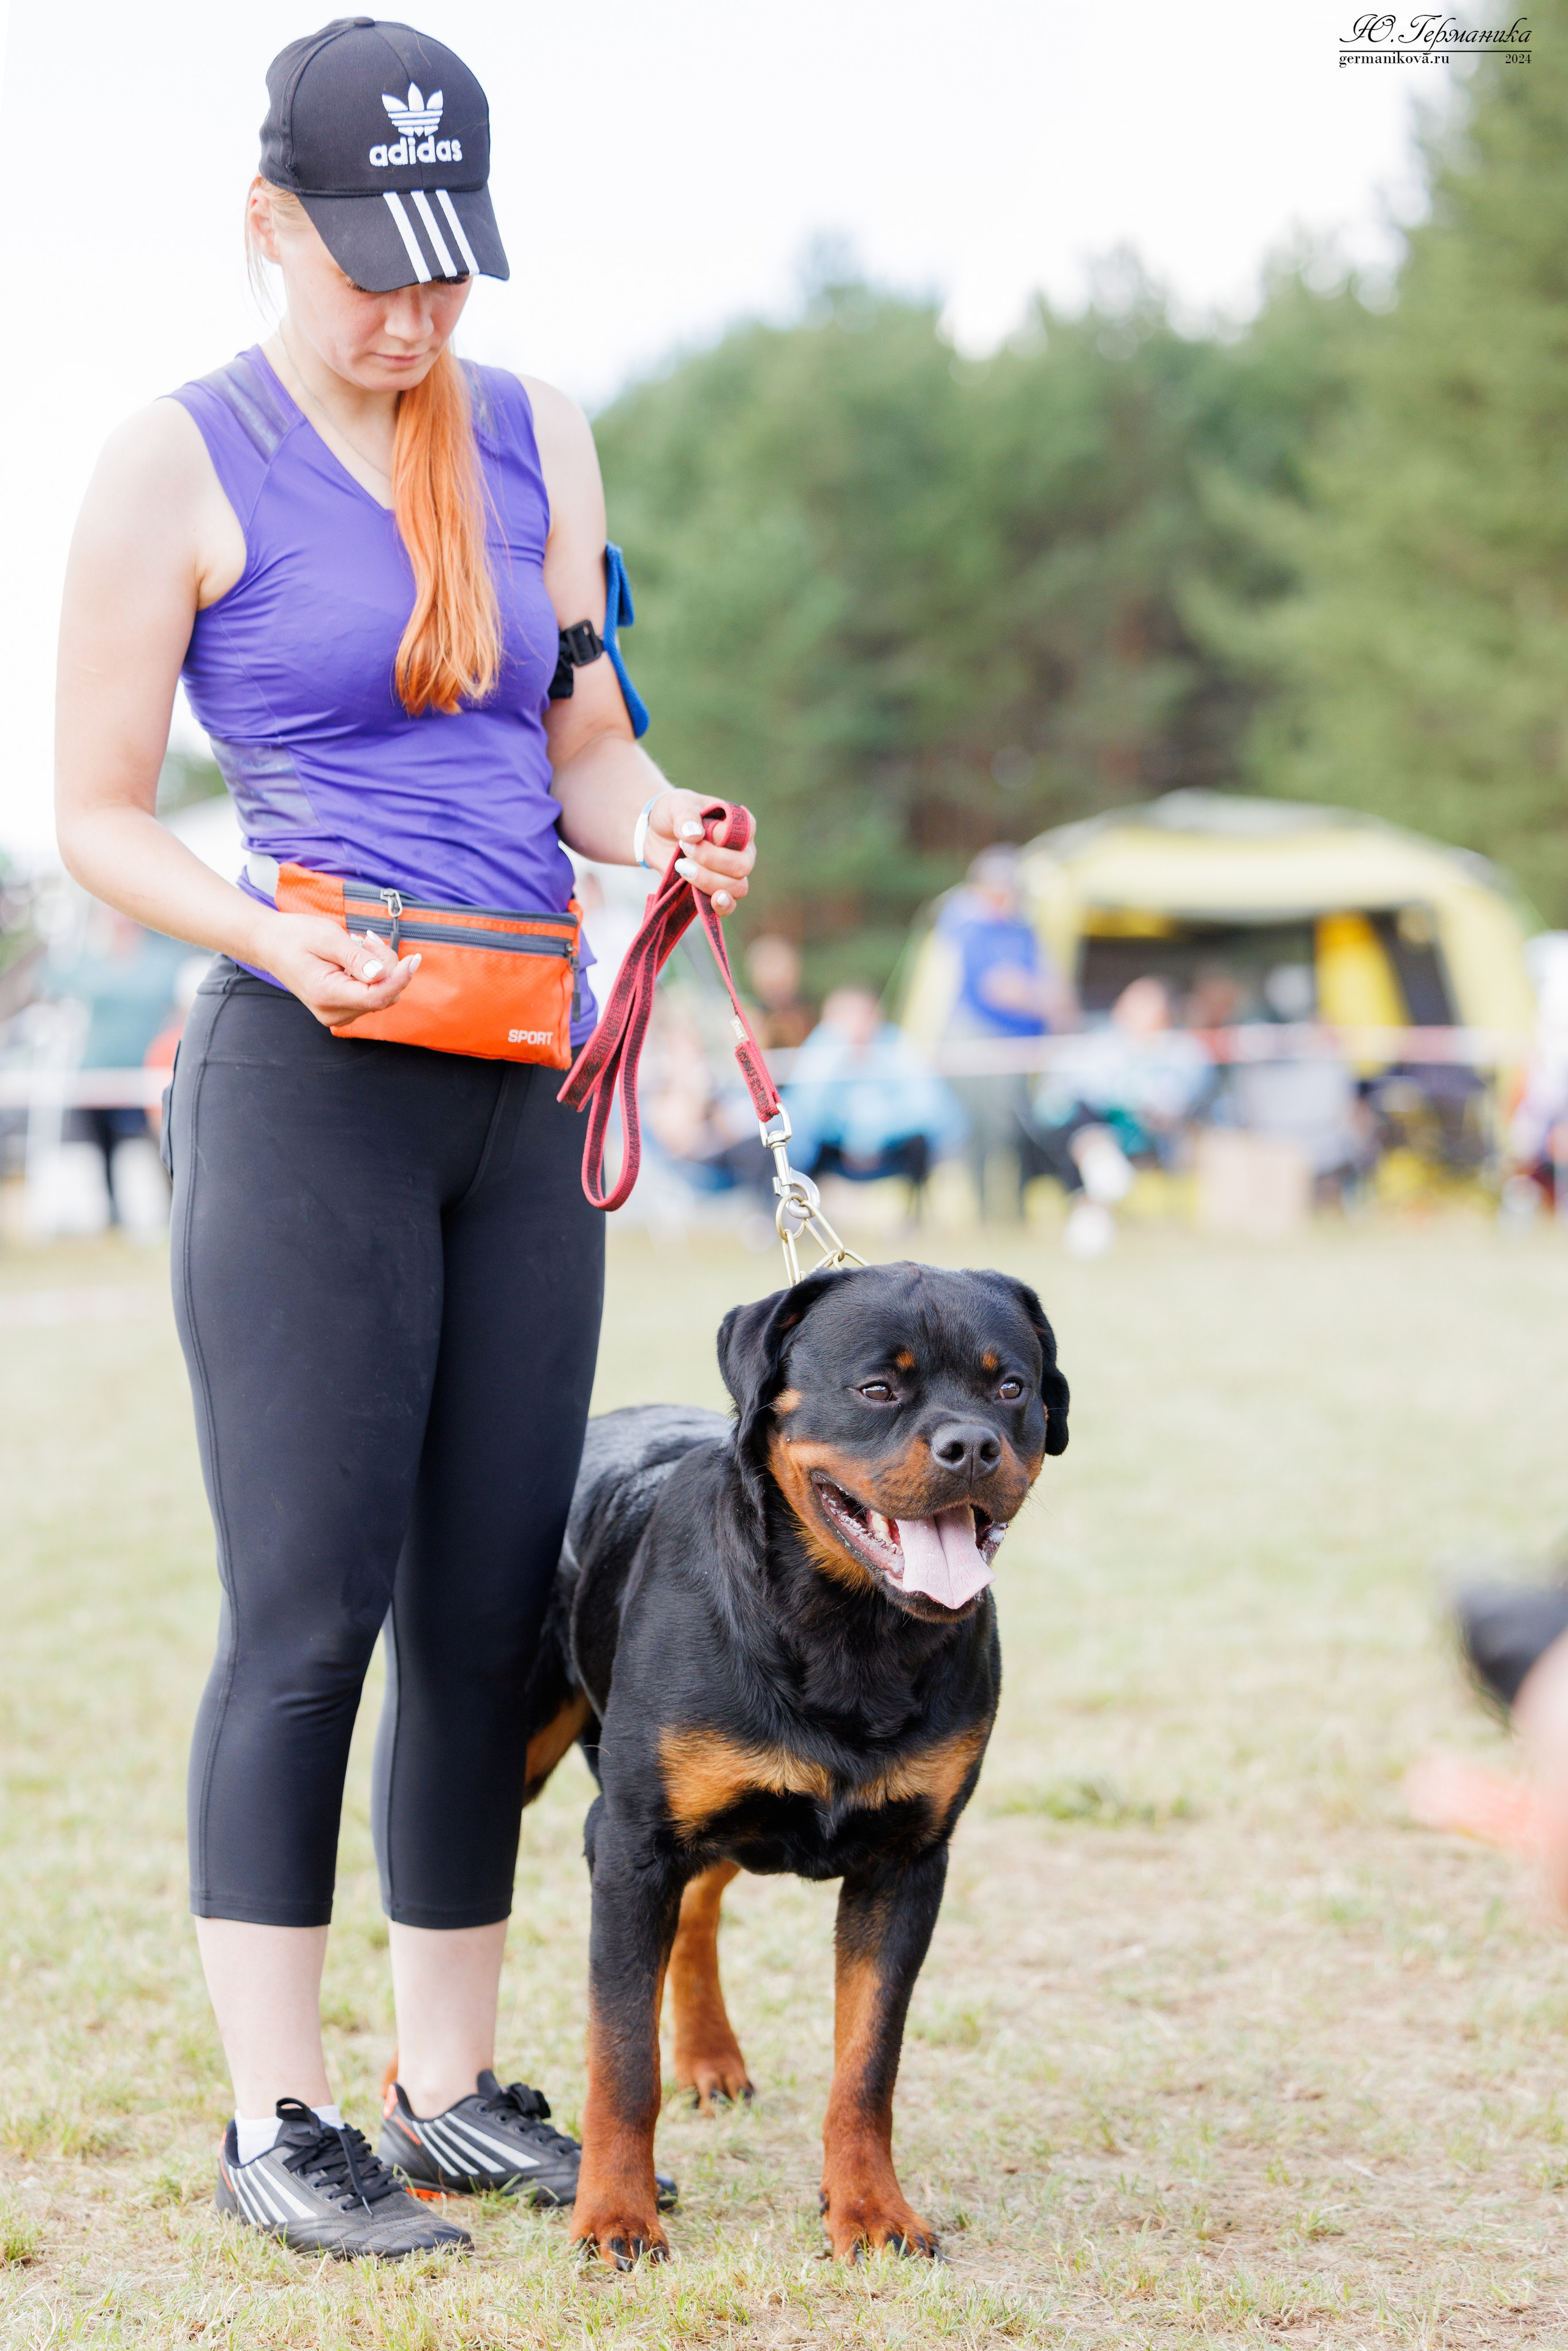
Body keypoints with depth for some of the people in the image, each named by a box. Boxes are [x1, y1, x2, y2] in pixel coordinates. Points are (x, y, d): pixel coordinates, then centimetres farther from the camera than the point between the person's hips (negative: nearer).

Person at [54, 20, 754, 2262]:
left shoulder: (535, 437, 12)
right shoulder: (180, 465, -3)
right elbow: (97, 814, -2)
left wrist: (660, 819, -5)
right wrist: (272, 937, -18)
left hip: (529, 1087, 5)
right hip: (307, 1083, -5)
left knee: (491, 1614, 7)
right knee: (310, 1611, -5)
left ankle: (454, 2090, 17)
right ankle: (274, 2121, 3)